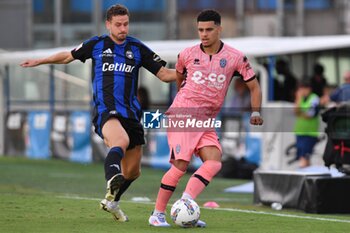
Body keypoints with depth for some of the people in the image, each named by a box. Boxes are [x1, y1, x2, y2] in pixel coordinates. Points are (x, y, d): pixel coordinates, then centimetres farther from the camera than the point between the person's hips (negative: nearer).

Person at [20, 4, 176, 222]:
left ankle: (112, 202, 34)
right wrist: (40, 61, 29)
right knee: (122, 141, -39)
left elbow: (165, 74, 10)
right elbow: (68, 56, 25)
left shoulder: (138, 49, 10)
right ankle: (112, 183, -62)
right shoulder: (96, 45, 8)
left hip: (131, 112, 4)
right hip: (105, 111, -4)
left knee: (133, 171, 9)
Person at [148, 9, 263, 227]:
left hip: (207, 120, 3)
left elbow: (254, 86, 7)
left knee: (214, 161, -18)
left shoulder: (235, 57, 0)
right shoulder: (187, 55, 0)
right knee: (181, 164, -15)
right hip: (182, 116, -3)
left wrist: (256, 112, -6)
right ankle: (157, 214, -9)